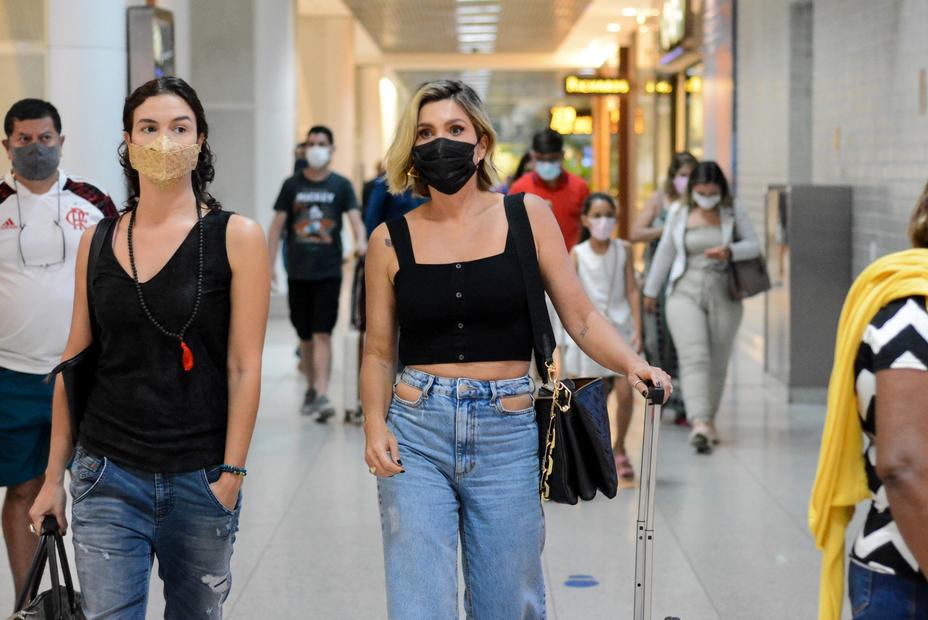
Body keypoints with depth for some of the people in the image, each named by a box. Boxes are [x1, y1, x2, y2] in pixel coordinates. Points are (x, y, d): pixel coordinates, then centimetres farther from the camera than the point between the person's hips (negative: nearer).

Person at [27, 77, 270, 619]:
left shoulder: (236, 237, -4)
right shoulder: (97, 242, 5)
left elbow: (244, 367, -6)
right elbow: (74, 363, 9)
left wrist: (231, 474, -10)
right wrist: (54, 476, 9)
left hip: (201, 481, -1)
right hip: (108, 476, 2)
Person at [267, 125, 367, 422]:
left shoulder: (341, 185, 3)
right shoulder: (292, 185, 6)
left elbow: (355, 218, -7)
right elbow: (277, 225, 6)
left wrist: (361, 240, -29)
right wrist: (269, 263, -1)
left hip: (329, 271, -2)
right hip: (298, 271, 2)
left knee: (322, 334, -10)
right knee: (305, 336, 11)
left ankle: (322, 396, -14)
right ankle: (311, 388, 29)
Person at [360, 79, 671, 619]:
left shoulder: (528, 216, 3)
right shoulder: (392, 240, 4)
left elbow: (582, 317, 2)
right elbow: (379, 351, 9)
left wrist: (635, 365, -15)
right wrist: (375, 424, -7)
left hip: (507, 435, 0)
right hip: (417, 437, 0)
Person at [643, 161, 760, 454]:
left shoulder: (733, 215, 4)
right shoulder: (679, 216, 6)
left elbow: (754, 246, -2)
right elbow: (664, 254, 13)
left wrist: (730, 251, -22)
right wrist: (651, 292, 18)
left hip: (724, 295, 1)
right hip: (685, 294, -1)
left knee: (718, 362, 6)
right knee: (694, 356, -16)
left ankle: (708, 419, 22)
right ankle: (700, 423, -28)